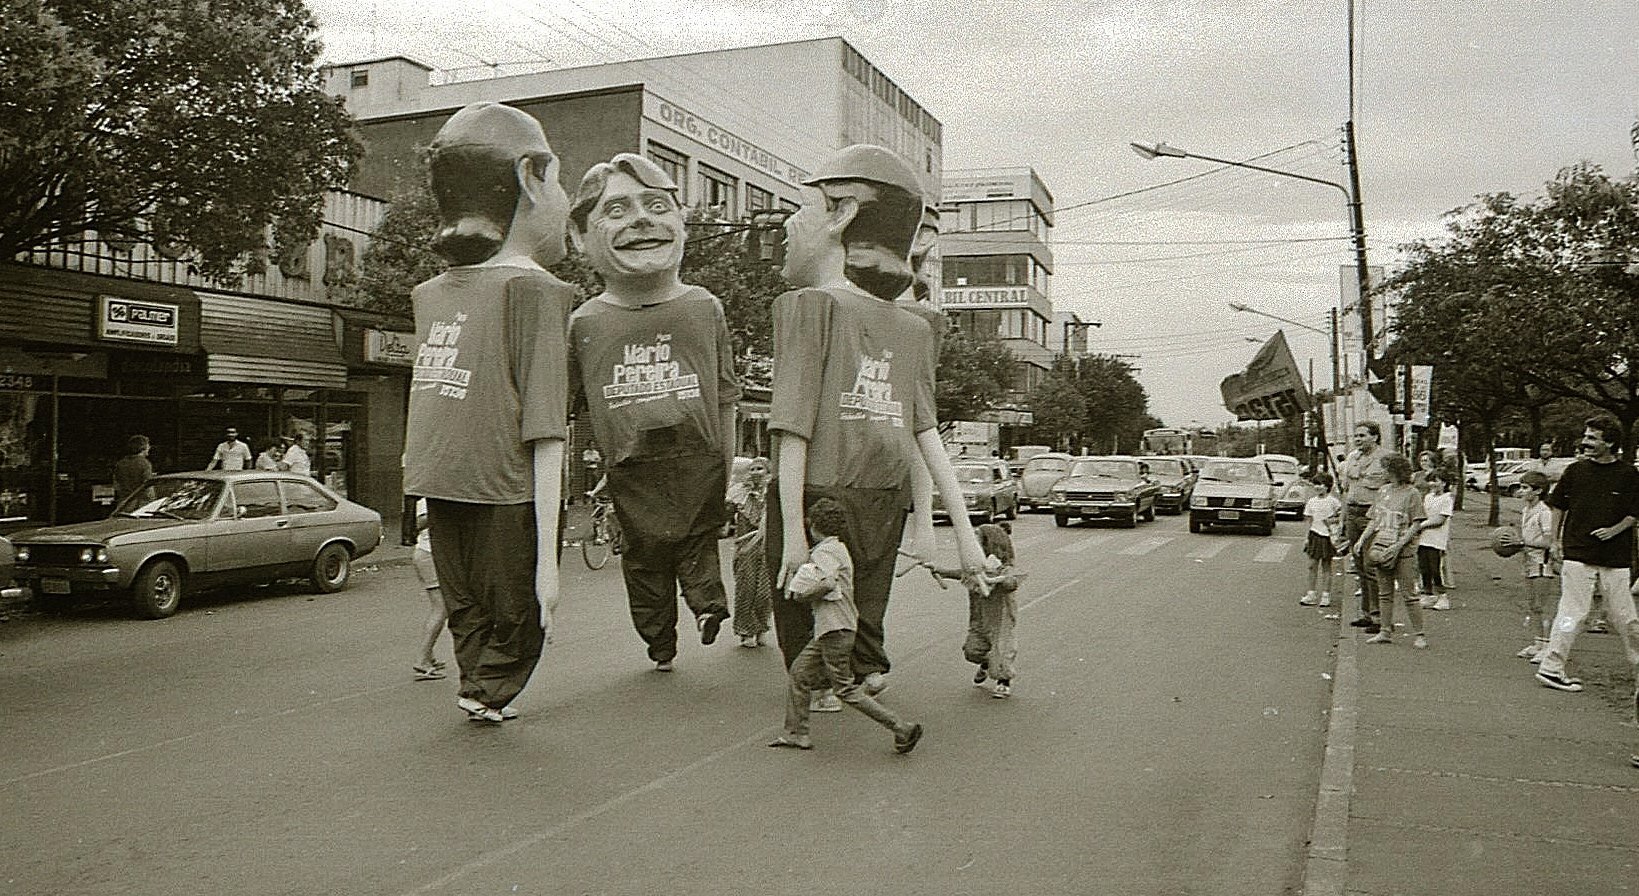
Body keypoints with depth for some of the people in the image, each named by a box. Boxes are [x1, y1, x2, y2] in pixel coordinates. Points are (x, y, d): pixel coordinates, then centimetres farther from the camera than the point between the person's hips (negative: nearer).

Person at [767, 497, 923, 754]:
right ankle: (796, 733, 18)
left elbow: (828, 583, -29)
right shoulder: (839, 548, 19)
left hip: (835, 629, -10)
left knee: (845, 688, -6)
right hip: (826, 629, 10)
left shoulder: (824, 550, -12)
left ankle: (901, 728, -5)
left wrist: (803, 595, -14)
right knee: (798, 673, 13)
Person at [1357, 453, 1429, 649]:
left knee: (1408, 594, -3)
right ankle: (1386, 632, 17)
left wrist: (1398, 545, -18)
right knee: (1384, 593, 10)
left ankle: (1420, 634, 5)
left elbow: (1416, 525, -9)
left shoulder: (1412, 493, -6)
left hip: (1403, 551, -6)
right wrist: (1362, 539, 7)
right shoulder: (1383, 490, 12)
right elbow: (1375, 520, 18)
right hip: (1381, 548, 6)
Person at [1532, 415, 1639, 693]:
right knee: (1572, 612, -3)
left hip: (1615, 558, 1)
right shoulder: (1576, 470, 2)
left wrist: (1614, 530, -10)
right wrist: (1556, 542, 9)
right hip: (1577, 554, -1)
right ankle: (1551, 668, 1)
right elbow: (1558, 506, 11)